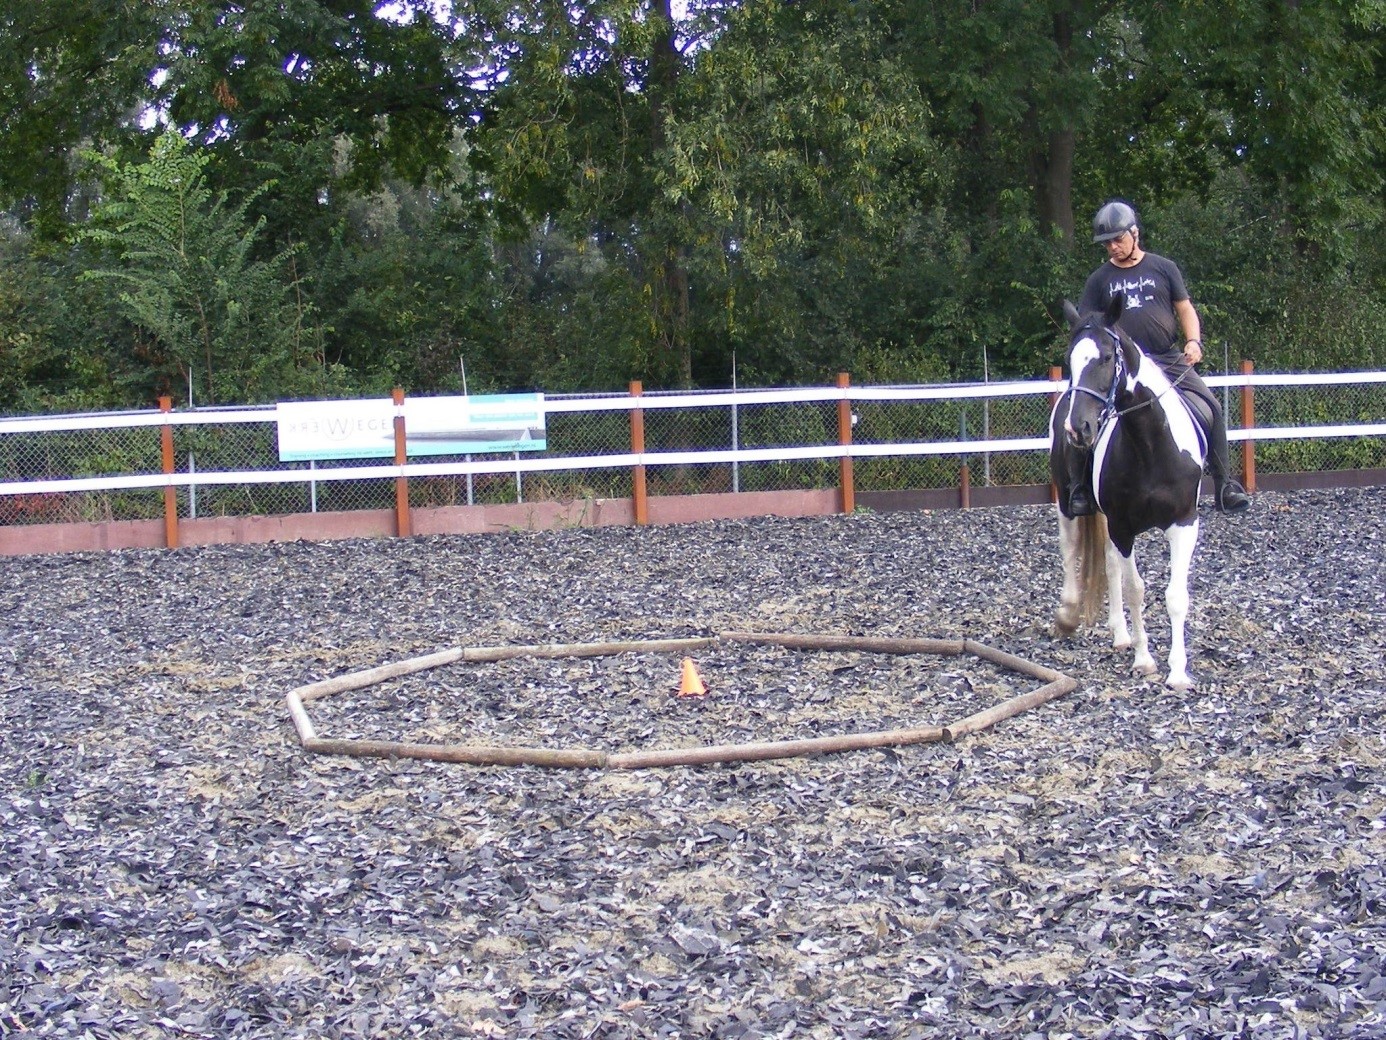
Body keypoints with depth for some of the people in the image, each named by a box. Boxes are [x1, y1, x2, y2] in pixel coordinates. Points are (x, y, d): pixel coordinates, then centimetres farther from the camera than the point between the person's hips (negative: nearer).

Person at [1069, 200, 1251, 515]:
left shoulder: (1163, 268, 10)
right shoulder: (1100, 279, 10)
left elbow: (1185, 309, 11)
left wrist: (1193, 341, -7)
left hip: (1169, 360, 0)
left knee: (1211, 407, -15)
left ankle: (1224, 485, -4)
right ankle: (1082, 487, -6)